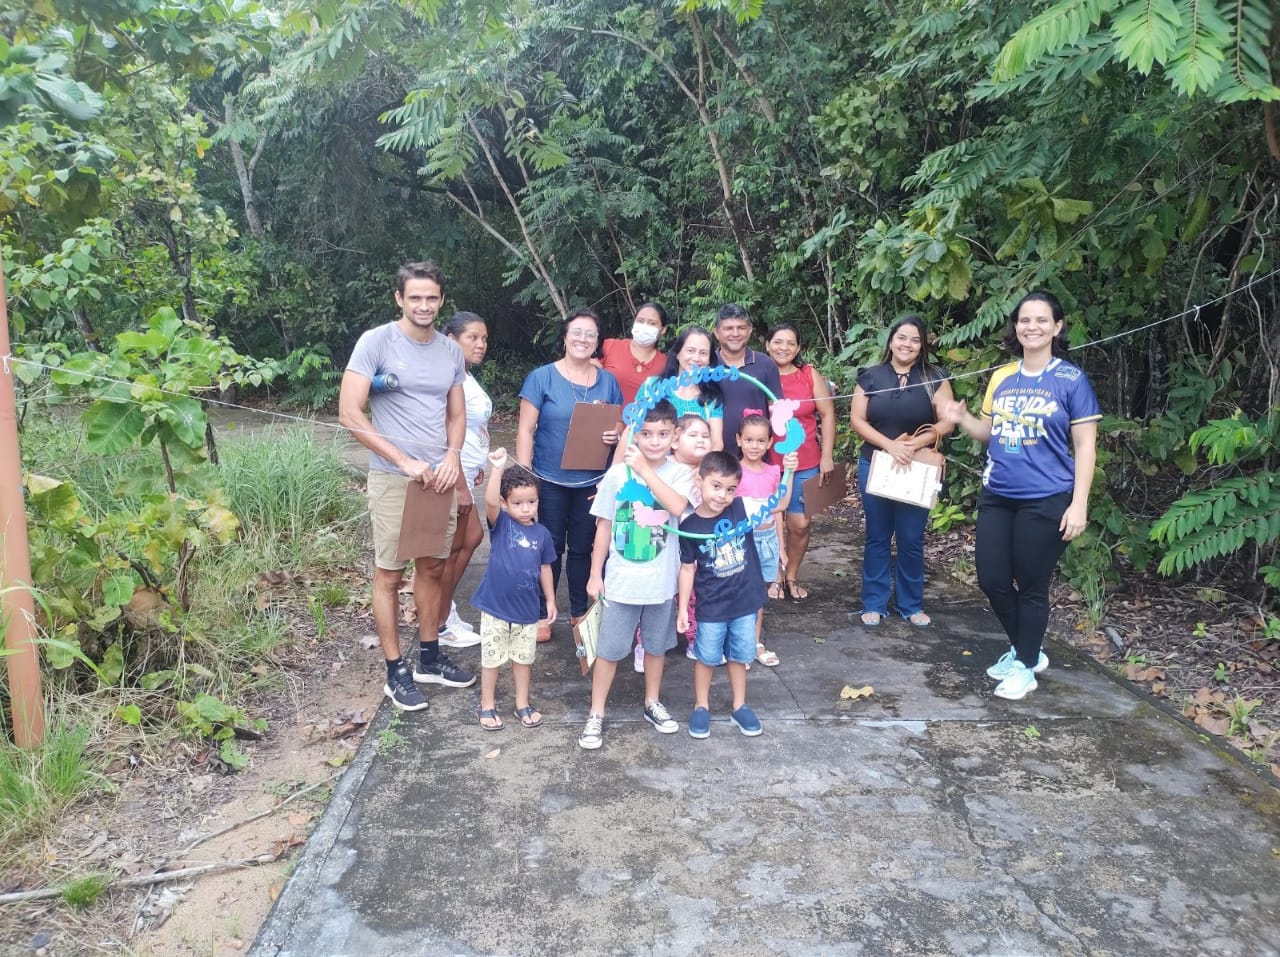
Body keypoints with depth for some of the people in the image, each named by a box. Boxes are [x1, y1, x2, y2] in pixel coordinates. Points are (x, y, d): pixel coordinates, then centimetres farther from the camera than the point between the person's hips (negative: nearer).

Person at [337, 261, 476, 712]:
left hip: (440, 476, 5)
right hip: (393, 477, -5)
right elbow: (349, 413, -14)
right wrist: (405, 461, -16)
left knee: (432, 568, 14)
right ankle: (396, 672, 14)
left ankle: (429, 658, 28)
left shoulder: (451, 350, 8)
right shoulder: (376, 342, -9)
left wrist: (452, 455, -5)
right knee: (389, 574, 3)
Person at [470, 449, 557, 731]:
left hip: (527, 610, 3)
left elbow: (545, 568, 8)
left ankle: (523, 704, 33)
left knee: (523, 658, 17)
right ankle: (487, 705, 28)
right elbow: (490, 502, -31)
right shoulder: (501, 524, -10)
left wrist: (550, 600, 11)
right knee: (491, 659, 11)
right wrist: (497, 469, -43)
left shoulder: (542, 533, -2)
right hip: (495, 607, -2)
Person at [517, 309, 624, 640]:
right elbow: (525, 430, -6)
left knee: (582, 548, 12)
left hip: (592, 482, 3)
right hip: (550, 481, -2)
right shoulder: (542, 377, -4)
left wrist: (617, 434, -11)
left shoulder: (607, 381, 6)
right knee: (550, 547, 6)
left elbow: (620, 425, 13)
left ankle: (580, 613, 26)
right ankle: (542, 614, 20)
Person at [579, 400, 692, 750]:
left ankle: (652, 703, 38)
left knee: (656, 645, 19)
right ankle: (596, 715, 20)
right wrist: (595, 574, 0)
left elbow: (678, 506, -28)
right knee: (609, 649, 6)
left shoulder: (679, 473, -7)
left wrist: (646, 470, -26)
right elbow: (604, 527, -1)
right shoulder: (617, 474, -7)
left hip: (661, 582, 1)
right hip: (621, 581, -1)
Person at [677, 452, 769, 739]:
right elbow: (687, 568, -6)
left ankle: (739, 707, 34)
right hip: (711, 607, -2)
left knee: (739, 656, 18)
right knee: (707, 657, 13)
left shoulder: (741, 509, -10)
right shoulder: (690, 526, -14)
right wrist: (682, 607, -4)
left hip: (745, 601, 2)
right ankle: (701, 707, 32)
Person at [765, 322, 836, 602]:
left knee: (800, 524, 5)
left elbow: (827, 415, 5)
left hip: (805, 464, 2)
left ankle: (792, 577, 24)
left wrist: (827, 456, -1)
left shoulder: (810, 375, 3)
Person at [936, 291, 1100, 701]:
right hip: (996, 497, 5)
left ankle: (1024, 666, 23)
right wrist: (961, 418, -4)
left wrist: (1079, 504, -13)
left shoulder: (1071, 379, -6)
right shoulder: (1001, 377, 7)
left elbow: (1085, 446, -7)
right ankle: (1025, 649, 32)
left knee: (1031, 587, 5)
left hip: (1045, 501, -5)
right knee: (991, 579, 9)